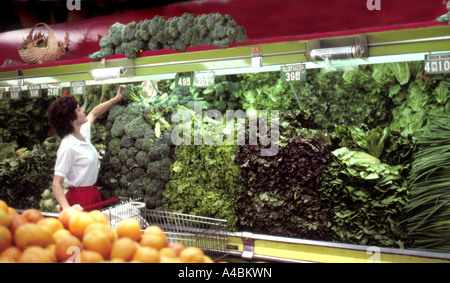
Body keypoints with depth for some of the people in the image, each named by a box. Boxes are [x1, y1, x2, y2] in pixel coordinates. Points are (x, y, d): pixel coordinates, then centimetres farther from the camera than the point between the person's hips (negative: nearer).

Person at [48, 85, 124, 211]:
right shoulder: (67, 147, -21)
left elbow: (94, 113, 22)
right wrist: (67, 209, -37)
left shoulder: (83, 134, 2)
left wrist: (116, 99, 23)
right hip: (80, 201, -8)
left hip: (93, 195, 8)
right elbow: (56, 184, -22)